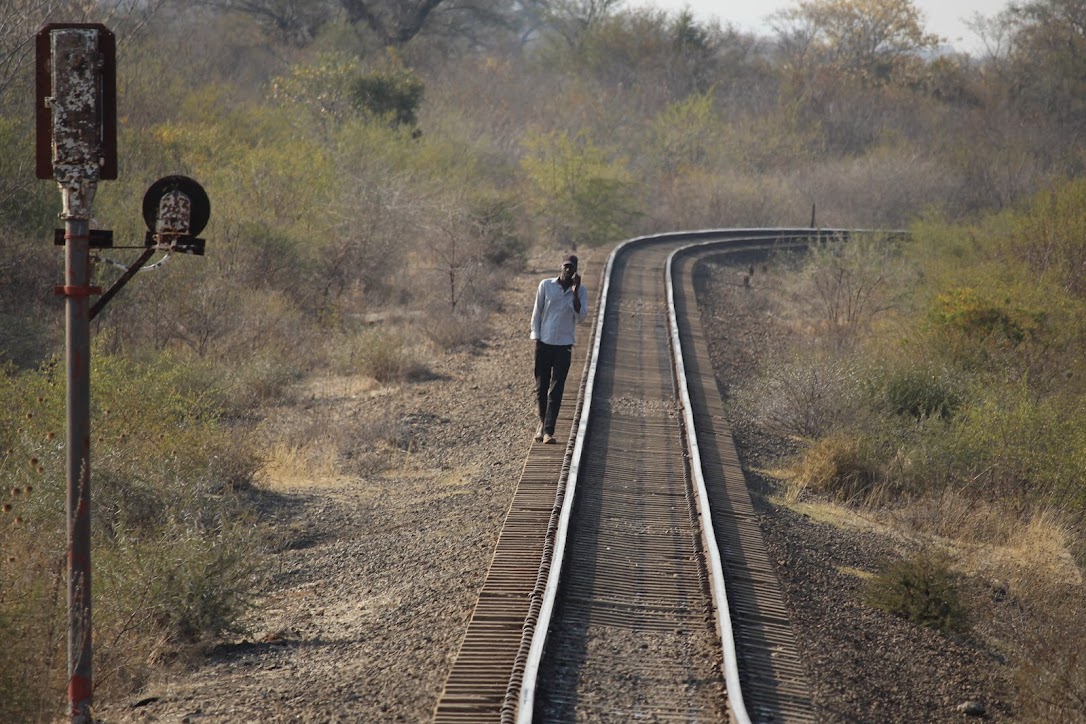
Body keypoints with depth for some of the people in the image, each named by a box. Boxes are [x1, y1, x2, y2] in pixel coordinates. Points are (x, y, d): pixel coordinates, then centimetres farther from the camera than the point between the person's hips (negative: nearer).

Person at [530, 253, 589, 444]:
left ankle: (548, 431, -8)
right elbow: (537, 313, 6)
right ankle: (543, 421, 29)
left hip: (564, 345, -1)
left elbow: (580, 318, -10)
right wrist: (536, 339, 0)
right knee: (541, 387, 6)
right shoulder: (546, 285, 0)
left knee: (556, 390, -6)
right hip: (544, 343, 1)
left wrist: (575, 292, -17)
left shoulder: (581, 292, 0)